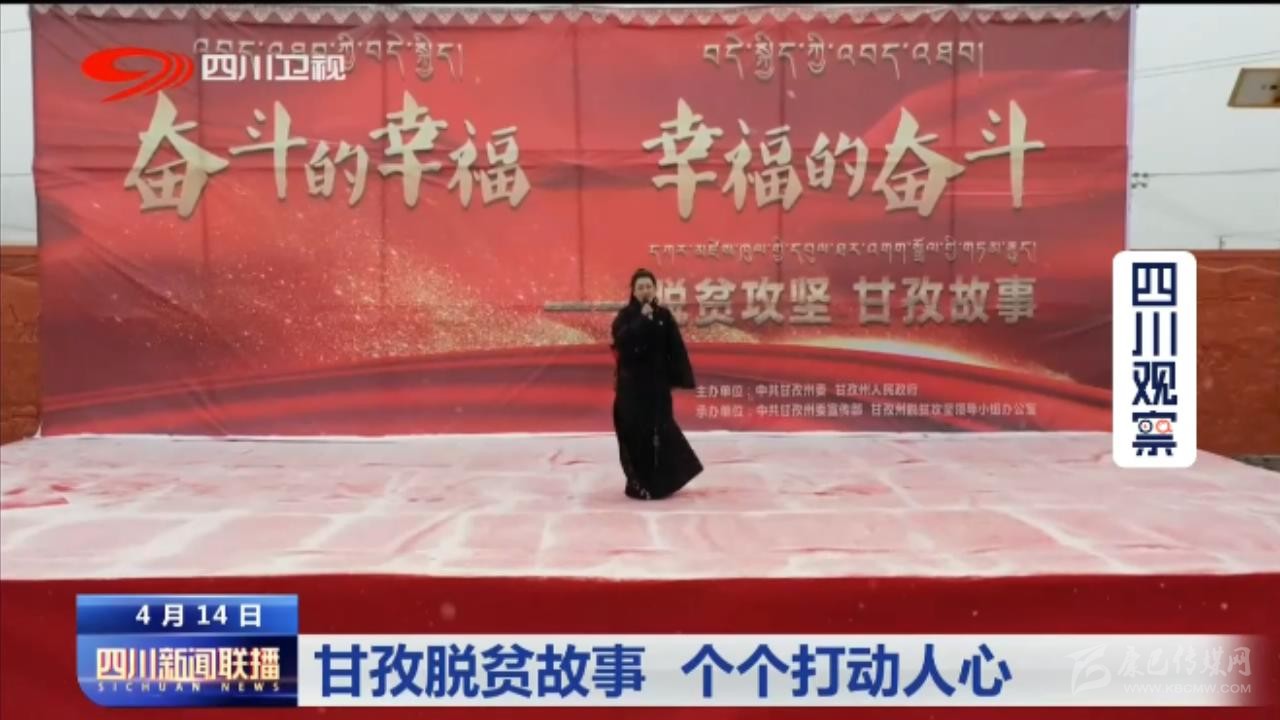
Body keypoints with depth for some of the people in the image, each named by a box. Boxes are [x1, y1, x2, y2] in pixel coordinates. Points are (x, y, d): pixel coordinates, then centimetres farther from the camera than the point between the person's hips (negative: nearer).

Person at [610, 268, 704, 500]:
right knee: (635, 432, -1)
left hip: (658, 383, 2)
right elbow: (620, 339, -21)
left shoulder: (664, 316, 3)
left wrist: (682, 378, -5)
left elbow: (676, 349, 1)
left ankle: (660, 480, 16)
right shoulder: (625, 316, -1)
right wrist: (641, 319, -22)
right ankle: (639, 482, 9)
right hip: (632, 384, -2)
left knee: (660, 430, 2)